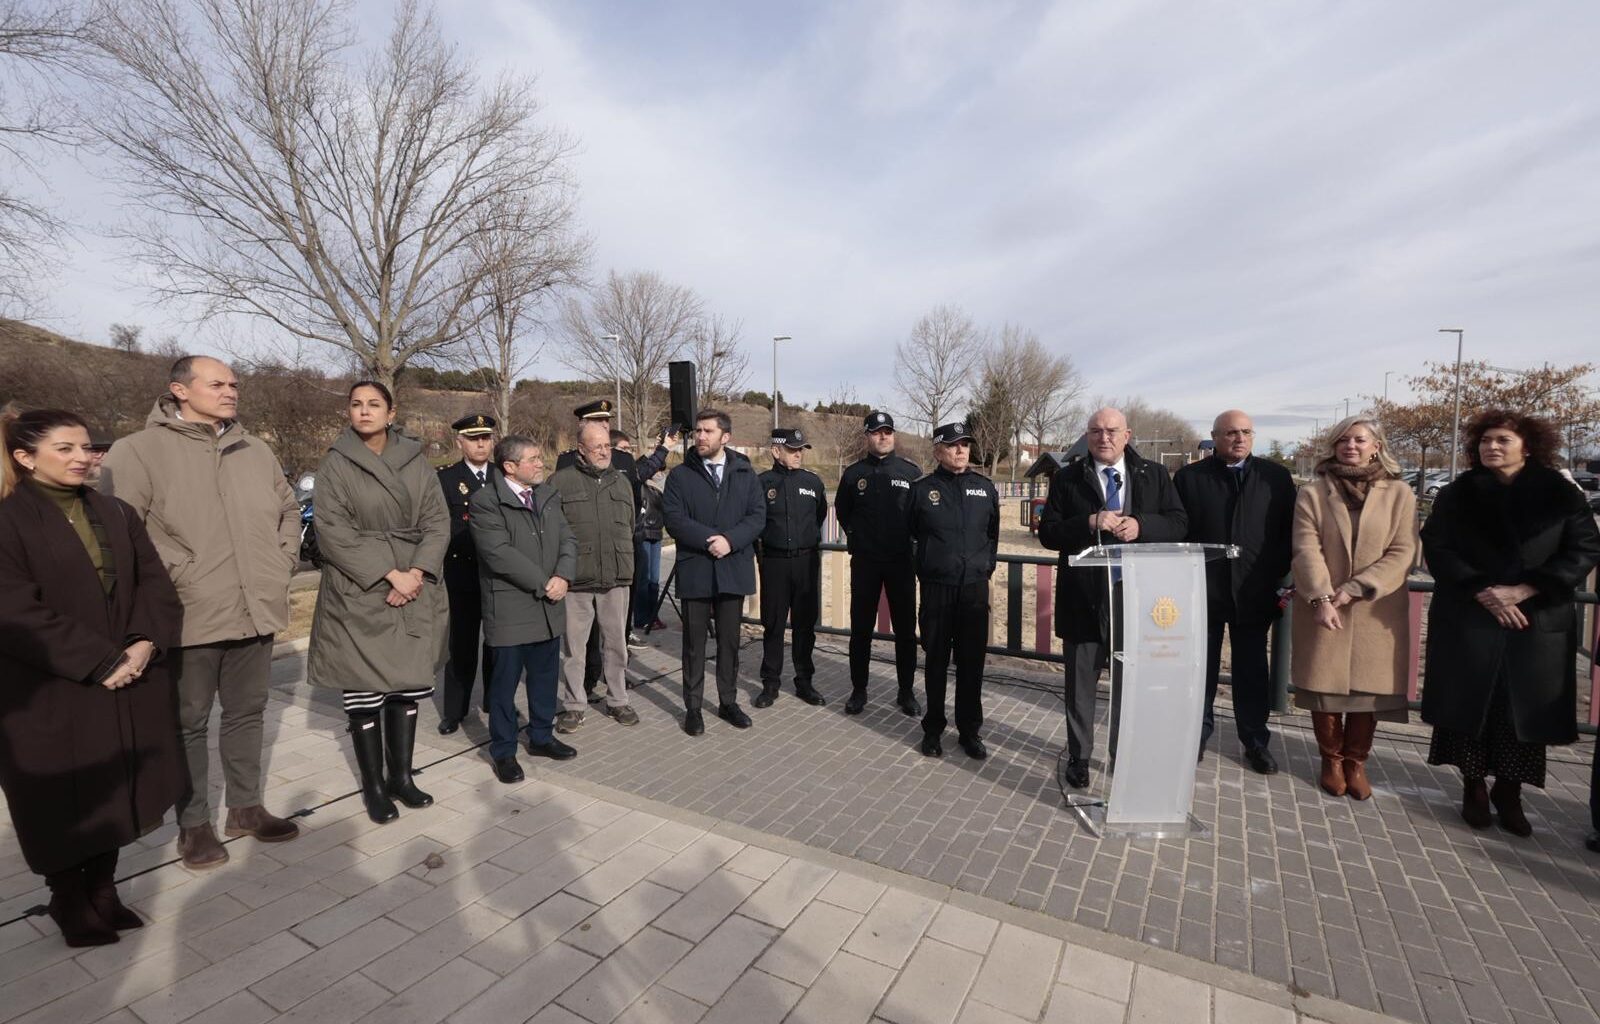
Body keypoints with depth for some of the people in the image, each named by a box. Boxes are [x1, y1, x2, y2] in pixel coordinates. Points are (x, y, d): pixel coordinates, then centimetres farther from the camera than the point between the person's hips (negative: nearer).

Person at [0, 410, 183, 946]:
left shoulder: (116, 513, 8)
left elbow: (154, 582, 4)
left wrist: (145, 642, -13)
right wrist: (101, 663, -19)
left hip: (129, 686, 5)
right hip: (50, 695, -4)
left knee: (115, 795, 13)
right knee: (62, 805, 9)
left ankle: (104, 890, 30)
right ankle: (69, 902, 28)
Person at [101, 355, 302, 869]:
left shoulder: (255, 450, 10)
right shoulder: (138, 451, -8)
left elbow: (288, 510, 20)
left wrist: (283, 562, 10)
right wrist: (173, 575, -13)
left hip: (256, 610, 5)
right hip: (190, 616, -5)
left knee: (247, 713, 16)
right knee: (188, 723, 10)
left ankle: (246, 807, 31)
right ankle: (193, 823, 26)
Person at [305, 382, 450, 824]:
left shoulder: (416, 460, 6)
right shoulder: (335, 464, -1)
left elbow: (437, 520, 2)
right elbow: (335, 530, -9)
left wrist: (416, 572, -12)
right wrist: (388, 574, -16)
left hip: (414, 592, 3)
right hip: (359, 594, -2)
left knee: (409, 685, 7)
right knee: (364, 692, 1)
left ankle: (401, 775, 21)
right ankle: (373, 786, 16)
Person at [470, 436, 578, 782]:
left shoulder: (549, 496, 10)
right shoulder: (485, 502, -11)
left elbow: (567, 539, 7)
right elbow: (499, 553, -20)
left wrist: (563, 576, -11)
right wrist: (543, 583, -17)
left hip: (549, 606, 6)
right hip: (510, 608, -6)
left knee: (545, 675, 16)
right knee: (505, 681, 7)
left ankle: (541, 737, 33)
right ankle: (503, 751, 23)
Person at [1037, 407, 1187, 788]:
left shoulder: (1154, 475, 5)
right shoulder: (1067, 478, 1)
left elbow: (1179, 523, 2)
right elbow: (1048, 532, -4)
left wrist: (1141, 526, -16)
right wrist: (1088, 524, -20)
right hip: (1083, 596, -1)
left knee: (1130, 681, 14)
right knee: (1080, 682, 10)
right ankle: (1079, 756, 27)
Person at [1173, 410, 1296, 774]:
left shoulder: (1276, 477, 5)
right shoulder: (1189, 477, 0)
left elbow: (1289, 532, 4)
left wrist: (1284, 581, -2)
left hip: (1254, 592, 1)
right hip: (1201, 590, -1)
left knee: (1252, 671, 11)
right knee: (1201, 668, 10)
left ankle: (1256, 741, 26)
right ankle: (1197, 735, 25)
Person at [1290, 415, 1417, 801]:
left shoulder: (1399, 494, 3)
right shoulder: (1312, 493, 1)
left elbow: (1402, 552, -3)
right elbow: (1306, 550, -7)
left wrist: (1354, 589, -14)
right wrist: (1322, 598, -19)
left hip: (1375, 611, 1)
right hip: (1322, 608, 0)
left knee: (1369, 689, 6)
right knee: (1324, 686, 6)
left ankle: (1356, 763, 23)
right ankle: (1331, 761, 22)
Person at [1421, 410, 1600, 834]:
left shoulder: (1560, 494, 4)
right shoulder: (1457, 494, 3)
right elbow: (1437, 548, -3)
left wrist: (1523, 590, -13)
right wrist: (1483, 592, -14)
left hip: (1538, 622, 1)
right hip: (1468, 619, 0)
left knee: (1524, 710, 4)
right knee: (1470, 704, 2)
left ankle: (1509, 793, 19)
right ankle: (1474, 787, 17)